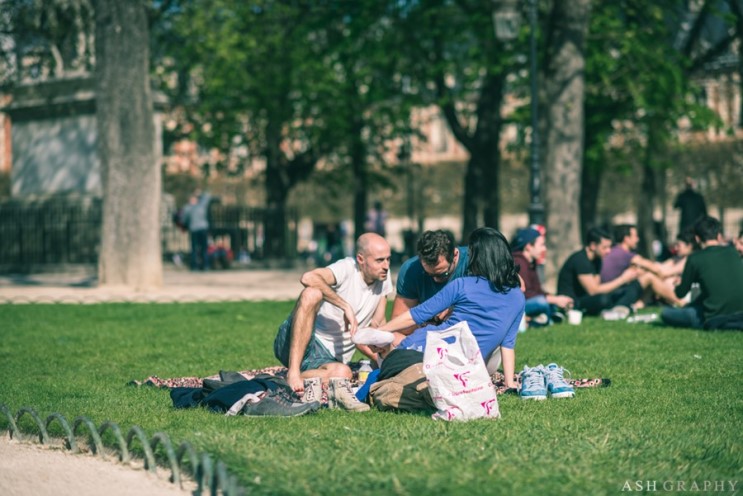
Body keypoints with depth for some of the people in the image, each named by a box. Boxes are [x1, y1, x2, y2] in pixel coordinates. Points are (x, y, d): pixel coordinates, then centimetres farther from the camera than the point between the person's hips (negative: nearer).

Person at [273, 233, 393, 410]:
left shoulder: (383, 277, 8)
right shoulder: (347, 268, -11)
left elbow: (376, 327, 13)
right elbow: (308, 278, -32)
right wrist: (346, 306, -29)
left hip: (328, 359, 4)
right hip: (293, 343, -4)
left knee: (342, 373, -34)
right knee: (312, 293, -33)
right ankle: (293, 372, -35)